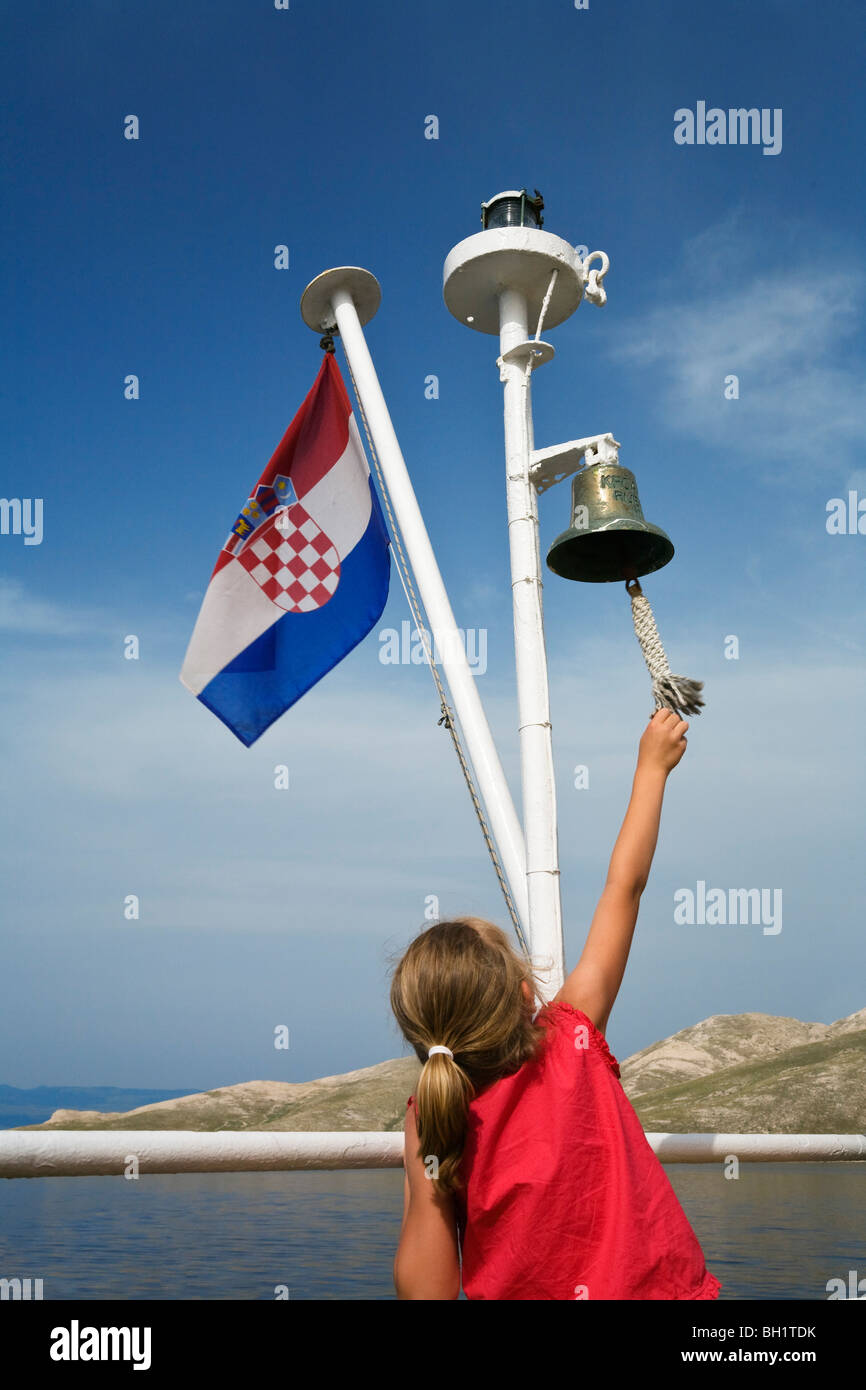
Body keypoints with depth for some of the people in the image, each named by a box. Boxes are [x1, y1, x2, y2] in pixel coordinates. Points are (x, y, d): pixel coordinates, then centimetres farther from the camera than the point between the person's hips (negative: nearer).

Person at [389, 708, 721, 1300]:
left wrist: (422, 1168, -1)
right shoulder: (573, 1038, -12)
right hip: (664, 1286, 0)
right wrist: (653, 765, 9)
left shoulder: (430, 1119, -13)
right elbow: (624, 887, -1)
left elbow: (425, 1290, -13)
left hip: (522, 1289, 0)